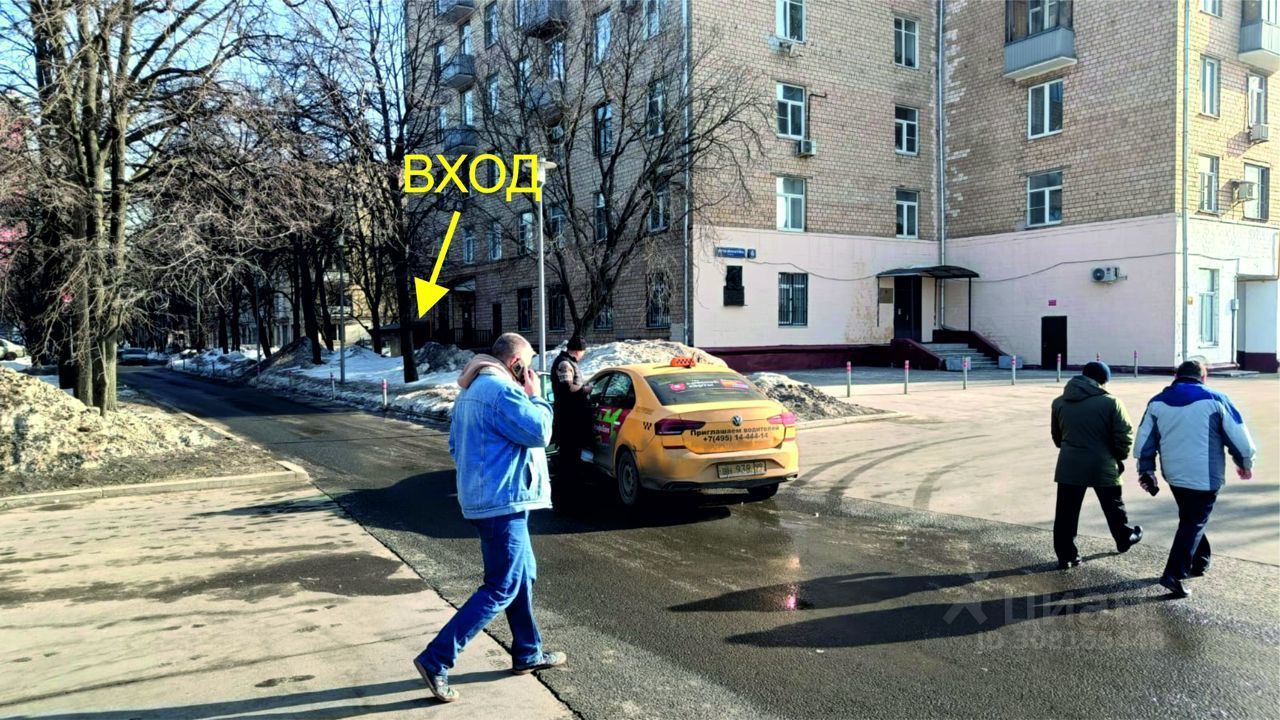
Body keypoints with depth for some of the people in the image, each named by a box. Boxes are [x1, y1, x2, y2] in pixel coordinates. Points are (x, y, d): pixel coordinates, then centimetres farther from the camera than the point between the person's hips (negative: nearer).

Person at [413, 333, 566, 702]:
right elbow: (539, 433, -19)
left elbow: (455, 444, 19)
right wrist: (535, 396, -5)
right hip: (503, 502, -11)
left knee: (522, 575, 20)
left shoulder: (471, 391, 15)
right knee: (502, 589, -6)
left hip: (482, 498, 11)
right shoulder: (502, 391, -18)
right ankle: (436, 659, -7)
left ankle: (528, 653, 30)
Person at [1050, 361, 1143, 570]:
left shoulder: (1060, 402, 3)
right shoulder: (1110, 402, -10)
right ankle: (1125, 539, 42)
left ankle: (1066, 555, 6)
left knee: (1066, 513, 6)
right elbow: (1125, 434, -9)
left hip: (1070, 466, 2)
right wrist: (1119, 456, 8)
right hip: (1103, 466, -2)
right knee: (1113, 508, 22)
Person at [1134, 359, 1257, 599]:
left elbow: (1143, 443, 4)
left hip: (1174, 475, 4)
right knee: (1194, 523, 0)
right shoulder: (1216, 400, -6)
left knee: (1190, 519, 24)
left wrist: (1146, 472, 14)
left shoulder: (1157, 402, 4)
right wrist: (1245, 464, 13)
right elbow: (1240, 439, -4)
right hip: (1205, 477, -4)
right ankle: (1174, 574, -10)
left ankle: (1200, 561, 35)